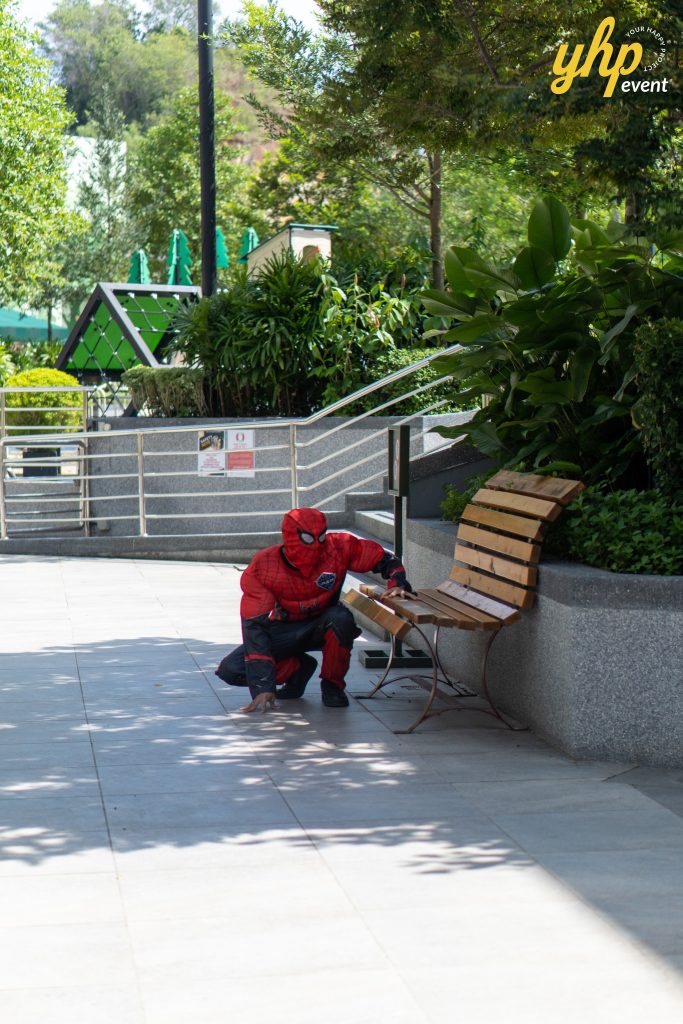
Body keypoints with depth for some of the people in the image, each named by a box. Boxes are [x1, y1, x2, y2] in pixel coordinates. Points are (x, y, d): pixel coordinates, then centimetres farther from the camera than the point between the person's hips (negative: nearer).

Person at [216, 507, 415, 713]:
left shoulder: (337, 547, -21)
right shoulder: (261, 568, -24)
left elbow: (383, 558, -5)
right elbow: (255, 625, -26)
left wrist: (398, 583, -25)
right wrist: (262, 687, -33)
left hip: (320, 627, 0)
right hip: (283, 632, 0)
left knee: (341, 618, -37)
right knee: (230, 670, -20)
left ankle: (332, 684, -11)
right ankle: (298, 668, 4)